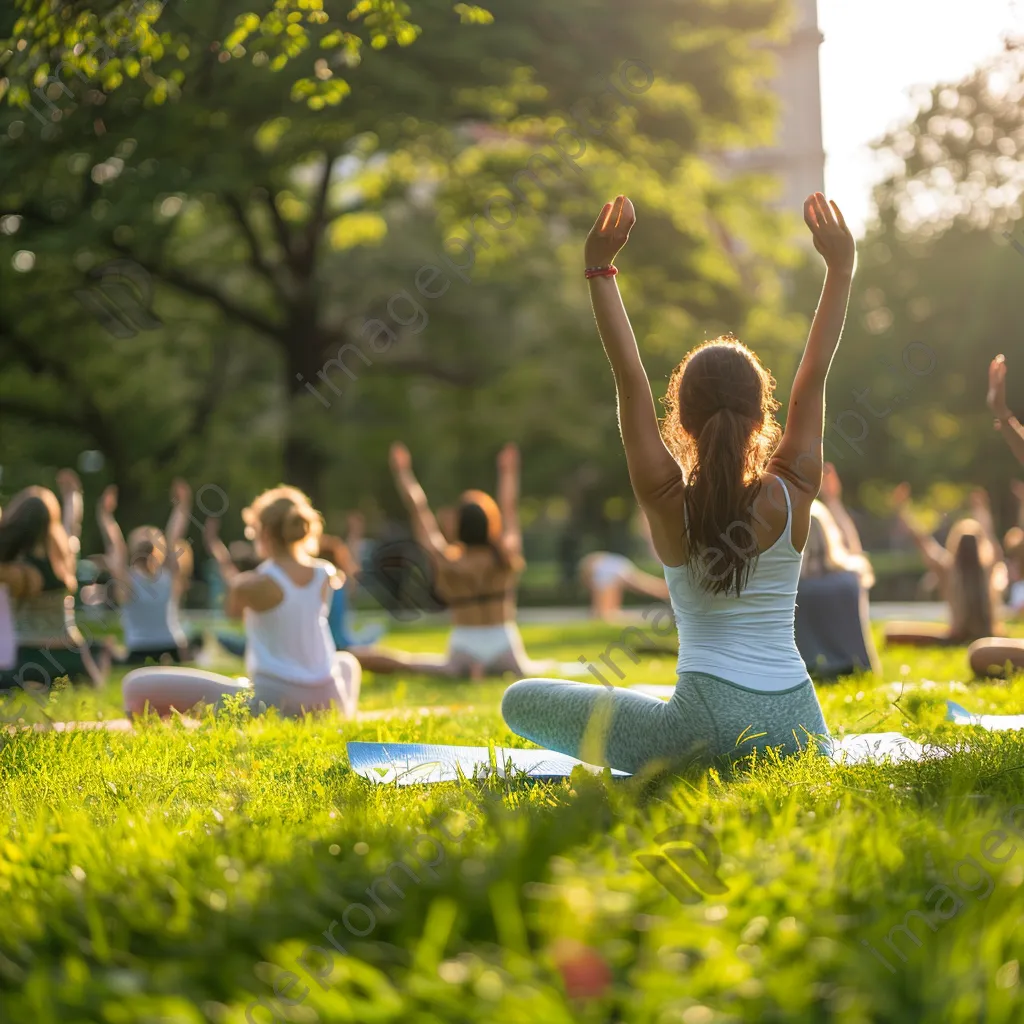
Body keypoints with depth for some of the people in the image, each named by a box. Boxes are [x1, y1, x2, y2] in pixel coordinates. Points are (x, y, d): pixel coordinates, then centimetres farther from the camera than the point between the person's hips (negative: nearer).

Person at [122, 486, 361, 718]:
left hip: (270, 701, -5)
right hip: (325, 705, 5)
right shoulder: (326, 575, 2)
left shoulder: (254, 584, -9)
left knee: (138, 684, -2)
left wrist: (226, 564, 30)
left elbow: (233, 609, 14)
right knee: (346, 661, 45)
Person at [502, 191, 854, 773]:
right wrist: (841, 267, 12)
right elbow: (815, 373, 7)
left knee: (520, 702, 5)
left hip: (712, 725, -5)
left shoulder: (669, 500, -8)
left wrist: (600, 269, -3)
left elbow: (630, 378, -5)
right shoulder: (792, 494, -1)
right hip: (802, 729, 5)